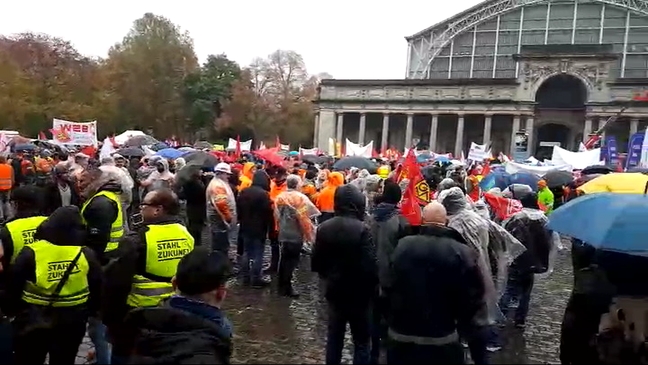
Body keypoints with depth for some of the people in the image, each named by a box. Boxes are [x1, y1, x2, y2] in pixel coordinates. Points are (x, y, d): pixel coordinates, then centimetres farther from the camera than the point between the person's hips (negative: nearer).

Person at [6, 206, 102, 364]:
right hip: (71, 326, 2)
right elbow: (96, 291, 0)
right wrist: (88, 312, 17)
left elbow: (13, 289, -6)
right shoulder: (87, 255, -9)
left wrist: (11, 310, 13)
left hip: (33, 325, -1)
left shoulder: (30, 254, -14)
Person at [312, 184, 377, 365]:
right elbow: (370, 265, -21)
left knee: (334, 337, 18)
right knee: (361, 341, 9)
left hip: (334, 292, 5)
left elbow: (315, 263, 3)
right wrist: (373, 287, -3)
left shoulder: (324, 228, -3)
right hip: (358, 293, -5)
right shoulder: (361, 229, -20)